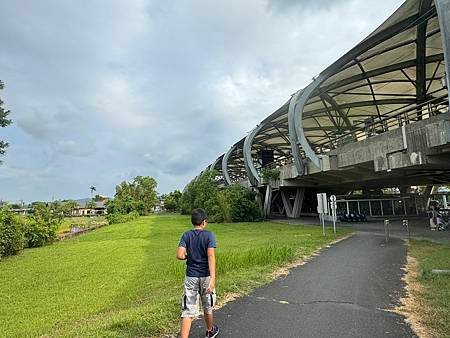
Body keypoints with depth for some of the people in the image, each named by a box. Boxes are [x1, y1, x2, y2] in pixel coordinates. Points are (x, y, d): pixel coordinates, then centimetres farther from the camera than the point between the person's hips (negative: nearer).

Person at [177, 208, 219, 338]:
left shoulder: (186, 235, -4)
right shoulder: (209, 235, -11)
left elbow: (180, 255, -13)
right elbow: (211, 256, -20)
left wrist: (189, 256, 9)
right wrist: (213, 279, -24)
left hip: (190, 276, 1)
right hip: (205, 276, -1)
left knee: (188, 311, 5)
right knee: (207, 307, 21)